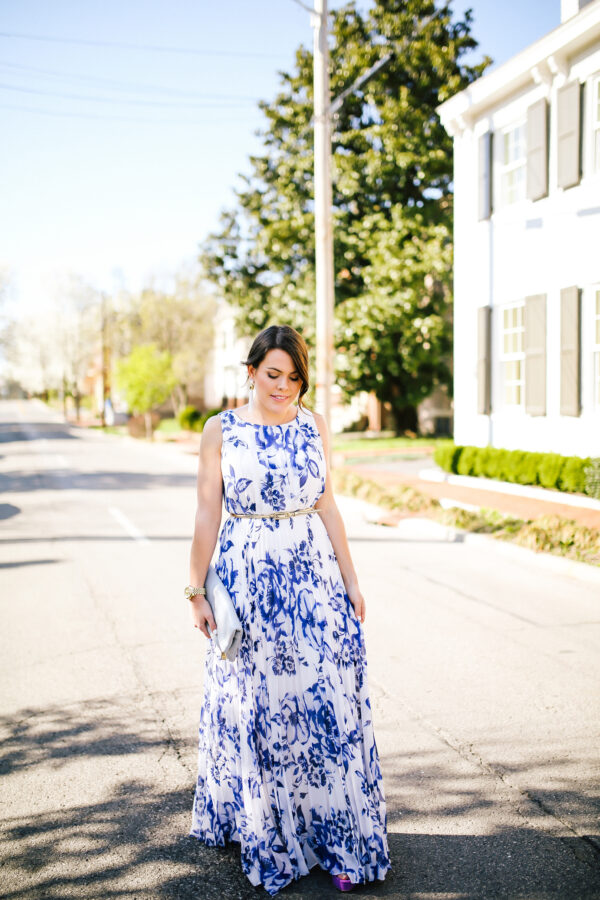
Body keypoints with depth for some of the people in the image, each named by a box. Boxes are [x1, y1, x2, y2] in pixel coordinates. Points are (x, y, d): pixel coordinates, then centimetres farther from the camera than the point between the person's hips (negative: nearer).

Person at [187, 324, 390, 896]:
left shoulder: (314, 427, 6)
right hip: (247, 579, -2)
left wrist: (350, 581, 7)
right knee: (256, 706, 6)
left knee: (325, 699, 0)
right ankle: (264, 835, 24)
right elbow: (207, 515, -2)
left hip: (313, 578, 2)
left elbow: (327, 508, 9)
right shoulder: (220, 430, -2)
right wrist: (196, 591, -4)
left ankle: (339, 838, 13)